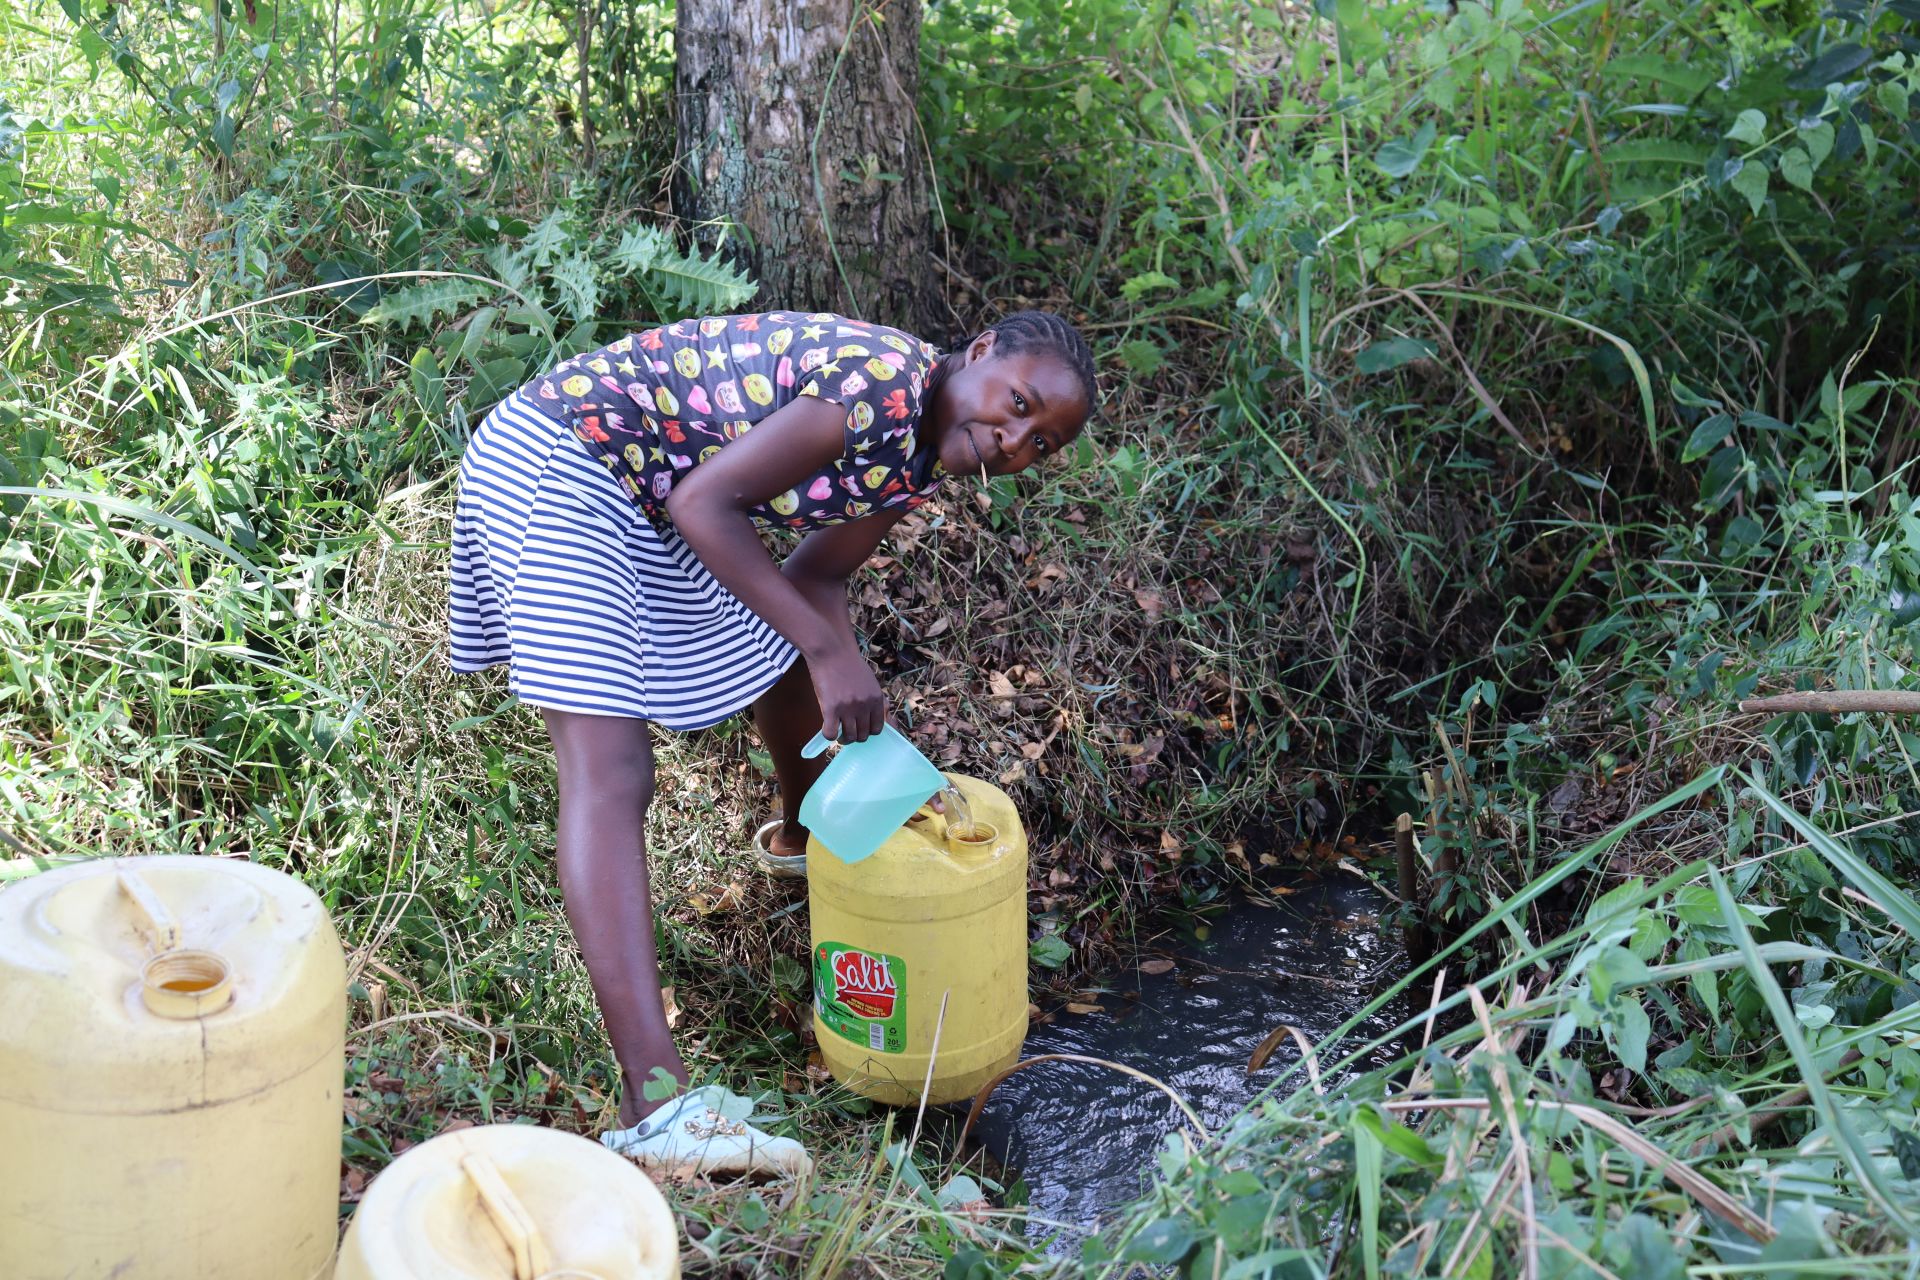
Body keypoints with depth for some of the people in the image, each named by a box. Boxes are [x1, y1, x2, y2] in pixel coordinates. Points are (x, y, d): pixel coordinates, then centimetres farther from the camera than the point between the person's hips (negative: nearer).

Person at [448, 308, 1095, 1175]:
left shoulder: (916, 465, 4)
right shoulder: (881, 386, -26)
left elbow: (814, 578, 10)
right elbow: (705, 503, -27)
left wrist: (857, 715, -3)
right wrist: (827, 647, -26)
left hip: (648, 503, 10)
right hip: (560, 464, -10)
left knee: (789, 663, 25)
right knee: (611, 777, -20)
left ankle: (807, 835, 59)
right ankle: (656, 1104, -28)